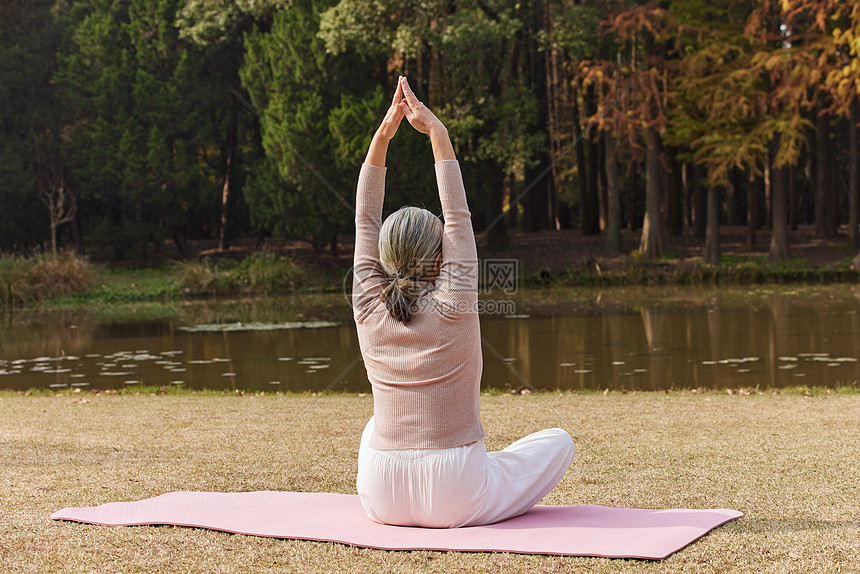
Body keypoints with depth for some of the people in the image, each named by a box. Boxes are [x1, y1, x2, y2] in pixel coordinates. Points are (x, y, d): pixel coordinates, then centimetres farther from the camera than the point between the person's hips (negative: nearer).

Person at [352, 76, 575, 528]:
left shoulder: (368, 310, -2)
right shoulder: (453, 309, -11)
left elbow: (365, 221, 4)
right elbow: (458, 215, -5)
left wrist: (382, 136, 3)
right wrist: (437, 132, -2)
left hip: (382, 500, 4)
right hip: (454, 500, -4)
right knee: (558, 441, 17)